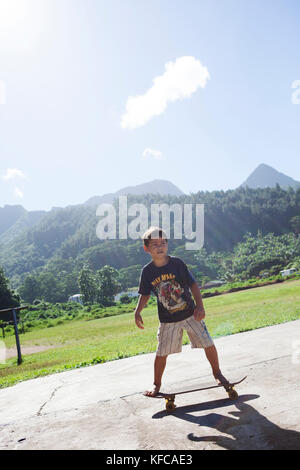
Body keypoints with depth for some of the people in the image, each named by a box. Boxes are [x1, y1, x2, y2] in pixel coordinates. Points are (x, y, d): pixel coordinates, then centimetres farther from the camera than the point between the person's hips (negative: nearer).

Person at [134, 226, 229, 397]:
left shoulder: (177, 263, -10)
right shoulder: (147, 271, -6)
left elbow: (193, 284, -5)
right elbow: (145, 294, 5)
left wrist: (200, 305, -14)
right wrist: (137, 312, -8)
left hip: (190, 314, 0)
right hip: (167, 320, 1)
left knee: (209, 344, 2)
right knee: (161, 353, 4)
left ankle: (217, 373, 28)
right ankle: (157, 384, 26)